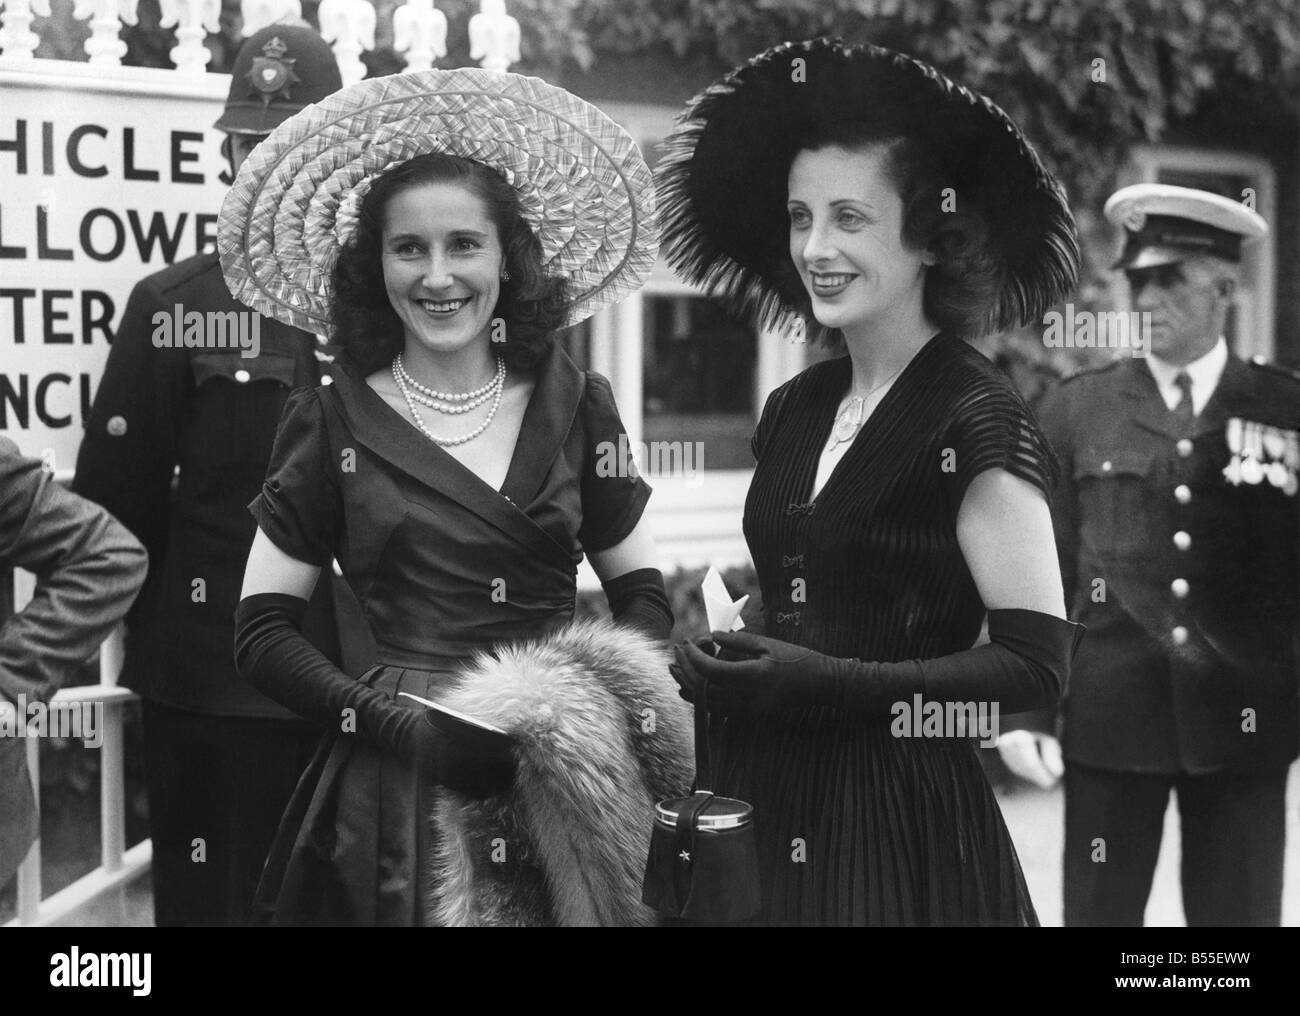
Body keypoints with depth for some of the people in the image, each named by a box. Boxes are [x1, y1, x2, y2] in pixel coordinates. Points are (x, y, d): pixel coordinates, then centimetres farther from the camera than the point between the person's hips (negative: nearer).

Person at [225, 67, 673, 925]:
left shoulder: (575, 406, 3)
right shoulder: (334, 424, -1)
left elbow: (643, 594, 9)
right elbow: (263, 631, 0)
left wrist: (602, 698, -10)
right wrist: (392, 719, -14)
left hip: (567, 781, 1)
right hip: (398, 782, -1)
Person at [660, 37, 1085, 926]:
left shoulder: (978, 419, -12)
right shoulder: (794, 410, 8)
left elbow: (1036, 661, -16)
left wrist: (835, 682, -21)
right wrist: (720, 659, 1)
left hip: (901, 817, -6)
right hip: (768, 800, 6)